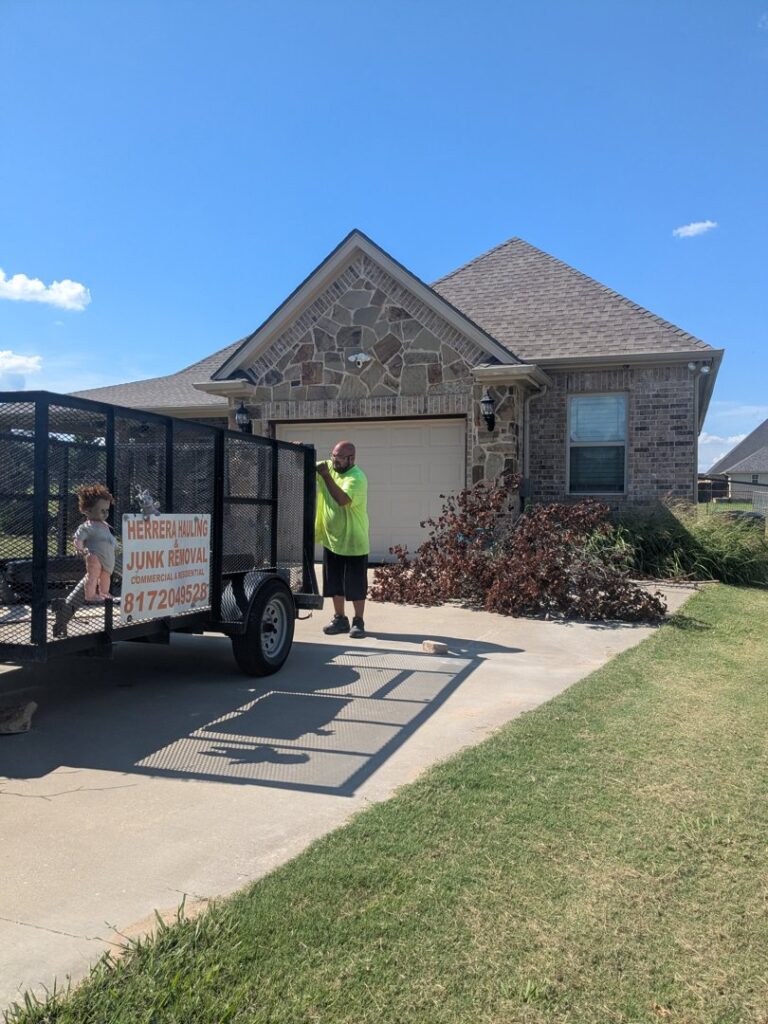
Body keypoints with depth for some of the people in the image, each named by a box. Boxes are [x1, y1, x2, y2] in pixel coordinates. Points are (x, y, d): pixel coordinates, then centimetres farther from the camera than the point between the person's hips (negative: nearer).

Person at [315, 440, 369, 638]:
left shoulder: (357, 478, -19)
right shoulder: (329, 467, 2)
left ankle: (358, 622, 15)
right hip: (331, 539, 6)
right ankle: (340, 619, 24)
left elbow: (342, 499, -34)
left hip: (353, 542, -6)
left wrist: (326, 476, -34)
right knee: (334, 583, 13)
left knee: (356, 585, 4)